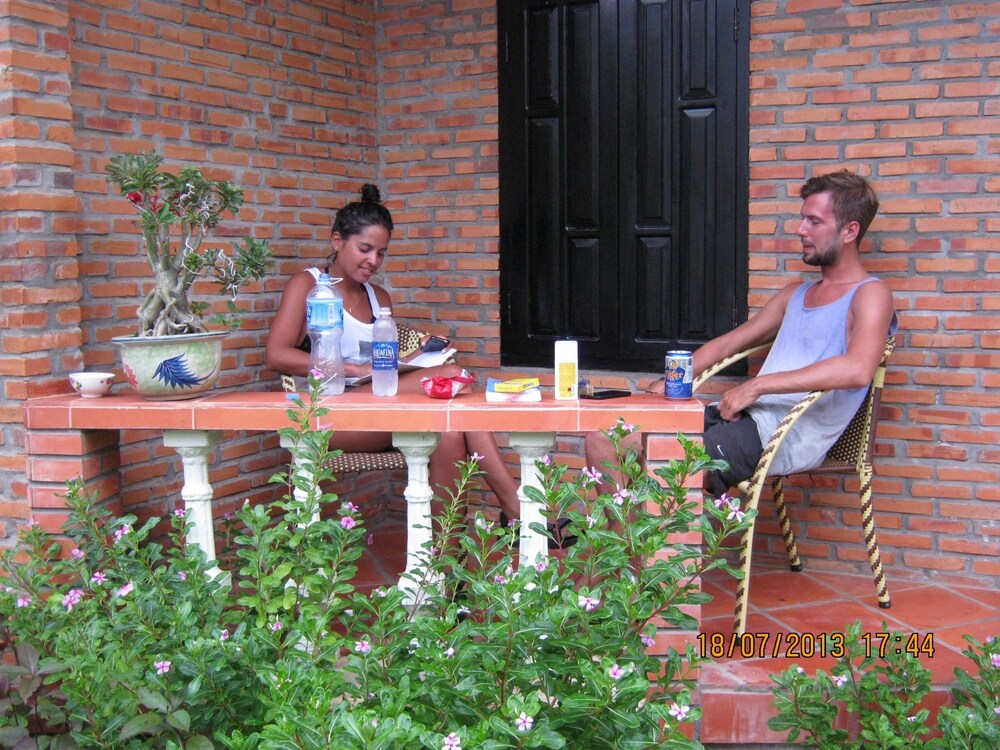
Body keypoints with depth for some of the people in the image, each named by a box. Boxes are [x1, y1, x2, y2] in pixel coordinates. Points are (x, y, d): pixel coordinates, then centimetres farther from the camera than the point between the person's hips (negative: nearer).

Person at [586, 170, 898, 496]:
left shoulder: (870, 294, -1)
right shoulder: (796, 294, 25)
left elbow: (857, 370, -22)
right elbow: (726, 344, 29)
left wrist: (757, 385, -20)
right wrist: (667, 385, 14)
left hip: (789, 436, -8)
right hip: (745, 417, 8)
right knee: (602, 442, -5)